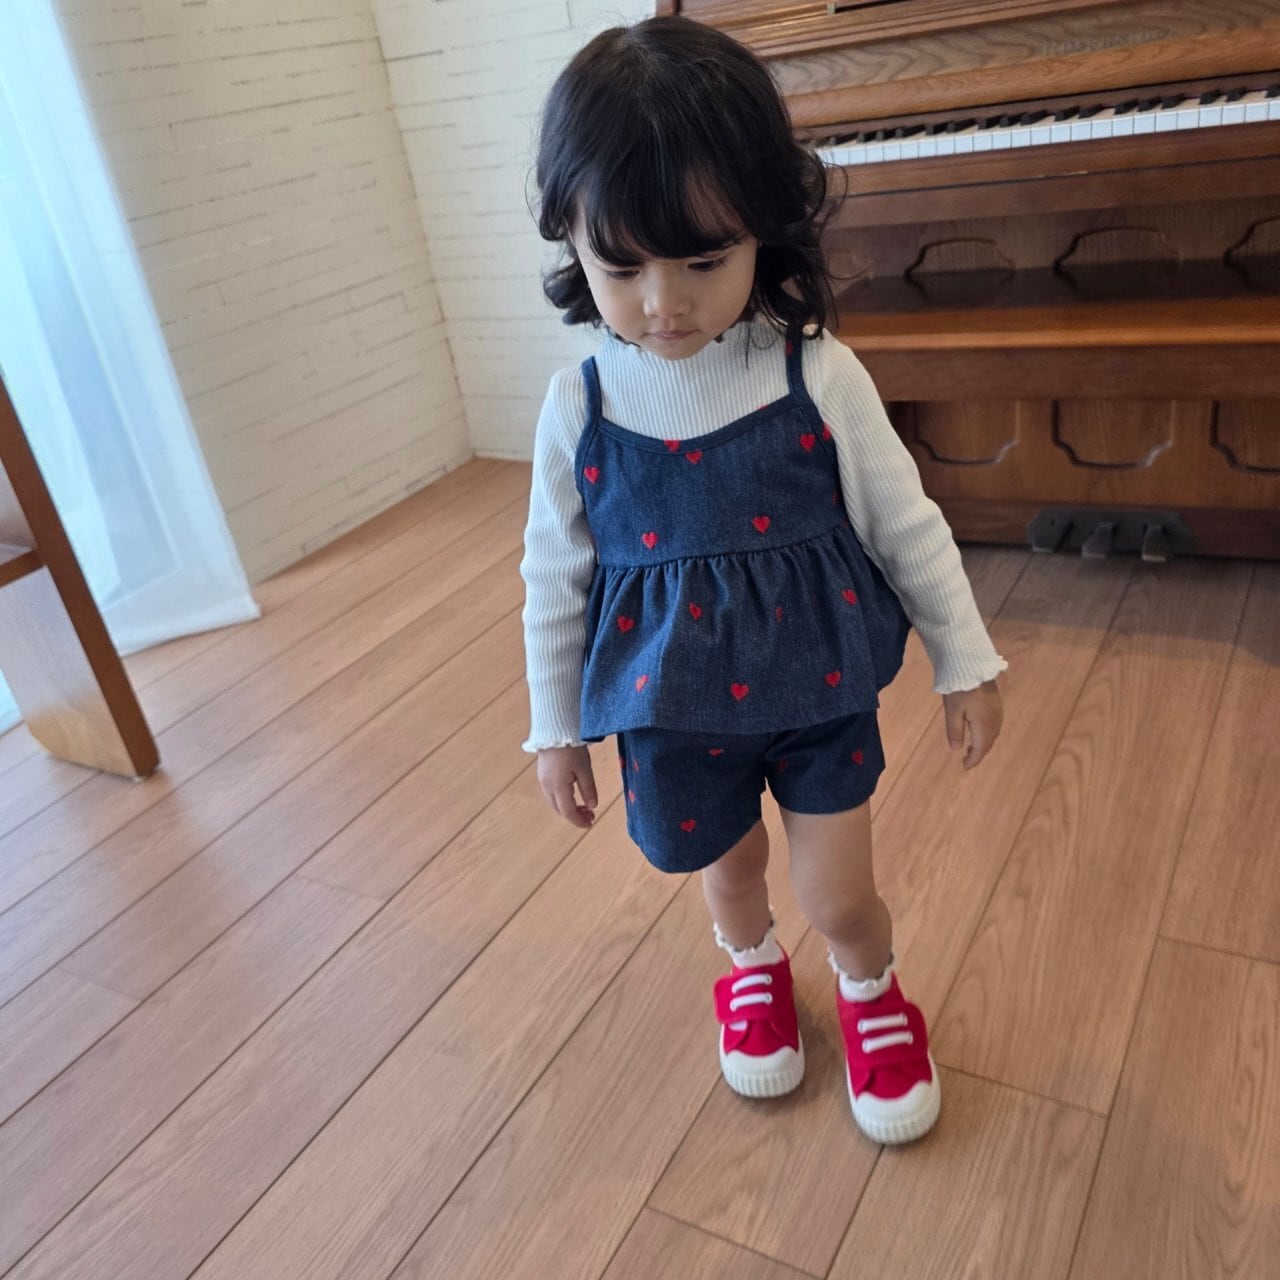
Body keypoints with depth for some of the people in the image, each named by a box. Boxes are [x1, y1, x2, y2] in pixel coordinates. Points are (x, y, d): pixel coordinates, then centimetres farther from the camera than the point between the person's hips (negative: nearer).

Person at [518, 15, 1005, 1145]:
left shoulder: (816, 375, -15)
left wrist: (967, 664, 3)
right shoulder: (581, 406, -12)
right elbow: (555, 579, -1)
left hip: (819, 692, -1)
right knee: (730, 873, 23)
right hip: (672, 711, 2)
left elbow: (908, 525, -4)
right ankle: (753, 965, 59)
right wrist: (555, 728, 5)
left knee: (840, 899, 8)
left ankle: (872, 989, 46)